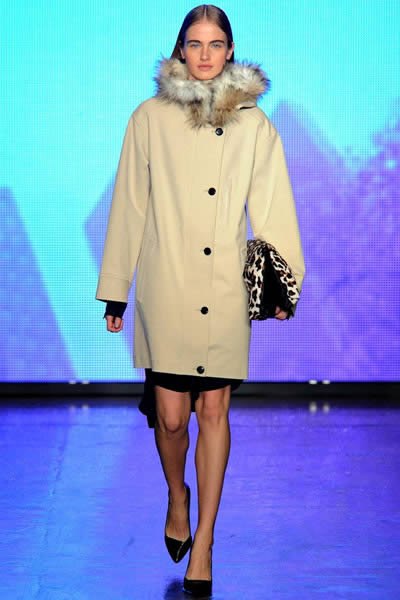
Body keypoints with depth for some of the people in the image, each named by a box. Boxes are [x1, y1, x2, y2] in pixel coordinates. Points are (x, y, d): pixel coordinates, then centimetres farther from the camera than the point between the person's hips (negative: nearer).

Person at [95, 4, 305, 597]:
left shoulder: (254, 124, 7)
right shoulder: (150, 118, 4)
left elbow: (272, 207, 4)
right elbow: (129, 206, 5)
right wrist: (114, 290, 6)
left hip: (226, 293, 1)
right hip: (165, 289, 0)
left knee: (214, 411, 4)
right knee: (171, 414, 0)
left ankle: (204, 542, 16)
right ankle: (177, 497, 33)